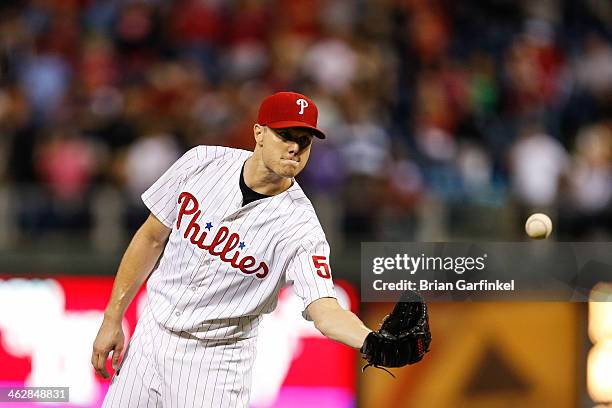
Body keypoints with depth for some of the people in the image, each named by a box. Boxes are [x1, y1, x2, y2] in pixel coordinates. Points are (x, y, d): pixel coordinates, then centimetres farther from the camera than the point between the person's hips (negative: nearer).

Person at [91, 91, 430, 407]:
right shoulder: (202, 163, -8)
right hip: (150, 337, 3)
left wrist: (375, 343, -48)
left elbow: (325, 311, -27)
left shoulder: (300, 227, -17)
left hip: (217, 359, -3)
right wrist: (112, 319, 3)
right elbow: (152, 238, 3)